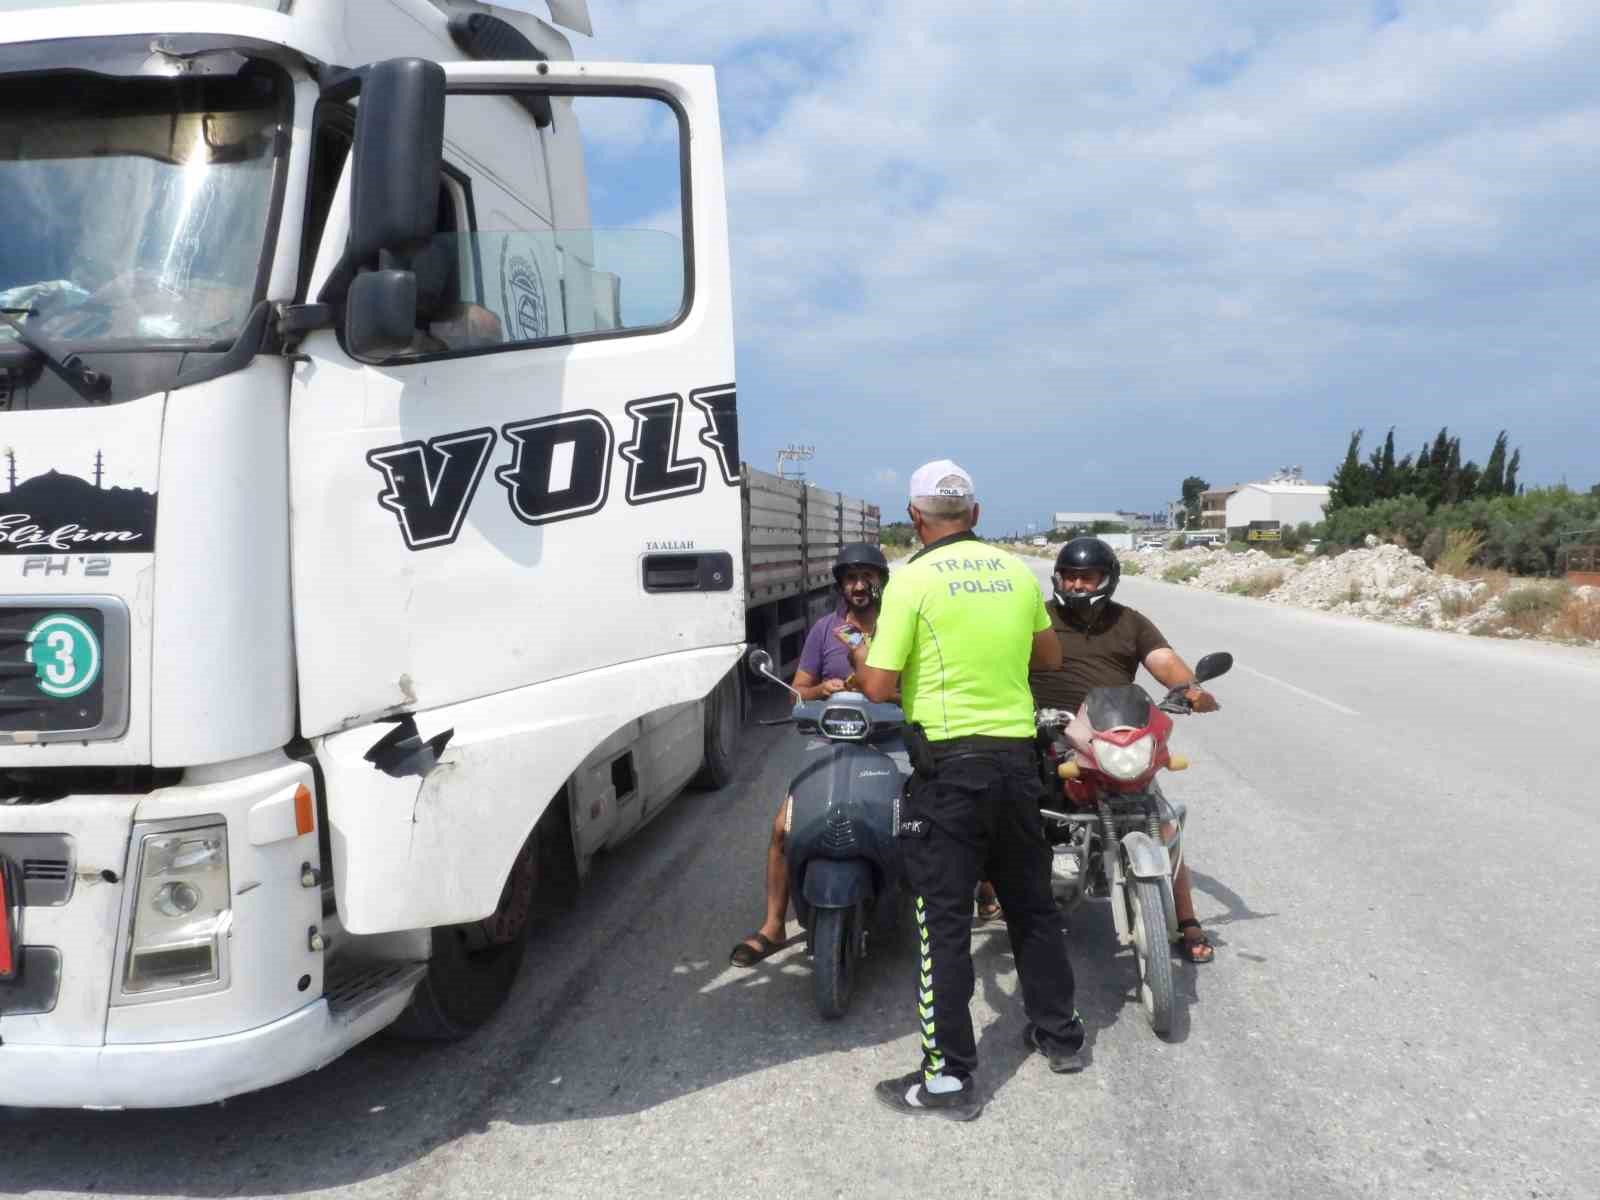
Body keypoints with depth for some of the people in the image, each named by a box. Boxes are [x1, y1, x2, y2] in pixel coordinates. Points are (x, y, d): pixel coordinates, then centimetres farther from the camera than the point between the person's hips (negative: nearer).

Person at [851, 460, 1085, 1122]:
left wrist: (858, 655, 7)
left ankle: (949, 1076, 6)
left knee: (944, 920, 1)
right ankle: (1060, 1034, 33)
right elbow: (1050, 655, 20)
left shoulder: (912, 579, -11)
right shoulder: (1017, 571, 6)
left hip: (949, 763, -5)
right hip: (1017, 756, 6)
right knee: (1031, 904, 20)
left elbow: (879, 687, -13)